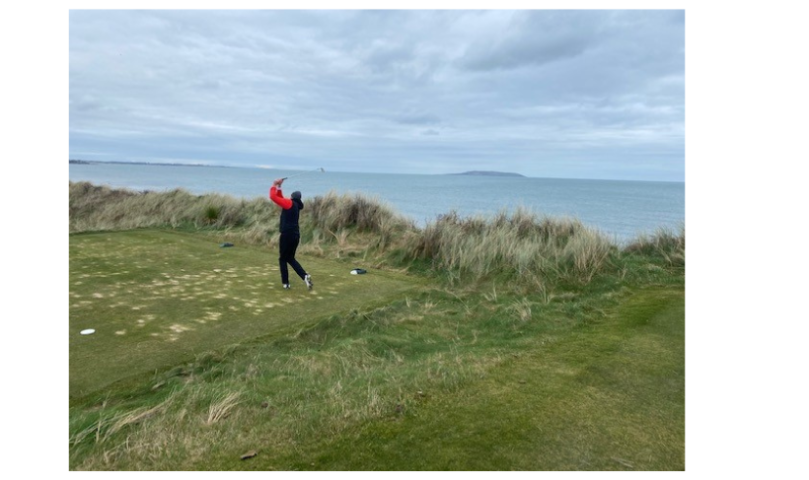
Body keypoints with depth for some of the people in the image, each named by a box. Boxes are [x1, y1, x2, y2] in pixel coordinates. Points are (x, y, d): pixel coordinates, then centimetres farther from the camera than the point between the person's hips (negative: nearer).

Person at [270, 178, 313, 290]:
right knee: (290, 259, 17)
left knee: (283, 259, 6)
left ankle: (286, 283, 8)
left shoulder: (290, 203, -9)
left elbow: (273, 197, -9)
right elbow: (281, 199, 27)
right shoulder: (295, 206, 15)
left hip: (287, 235, -8)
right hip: (295, 235, 8)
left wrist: (274, 186, 6)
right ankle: (305, 276, -1)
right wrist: (279, 187, 22)